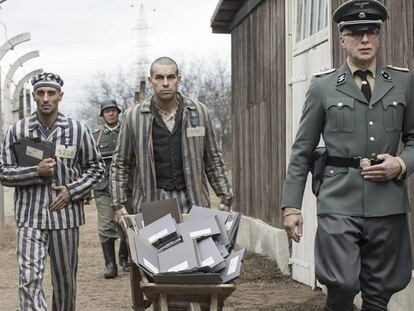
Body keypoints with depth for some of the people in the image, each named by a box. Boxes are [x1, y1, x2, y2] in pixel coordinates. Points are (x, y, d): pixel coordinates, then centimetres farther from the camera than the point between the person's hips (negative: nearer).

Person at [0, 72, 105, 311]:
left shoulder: (78, 130, 2)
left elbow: (96, 167, 9)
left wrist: (72, 190, -6)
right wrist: (36, 172, -14)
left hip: (66, 215, 1)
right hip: (30, 218, -1)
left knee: (65, 280, 11)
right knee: (29, 279, -12)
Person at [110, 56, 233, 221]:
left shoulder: (199, 112, 6)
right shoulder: (134, 116, 2)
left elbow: (213, 159, 13)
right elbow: (120, 163, 9)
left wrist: (225, 197, 9)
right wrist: (118, 204, 3)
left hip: (193, 202, 1)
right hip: (152, 202, -1)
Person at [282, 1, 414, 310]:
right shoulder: (323, 86, 4)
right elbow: (302, 151, 6)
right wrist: (292, 206, 1)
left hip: (388, 203, 2)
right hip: (339, 202, -2)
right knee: (343, 284, -15)